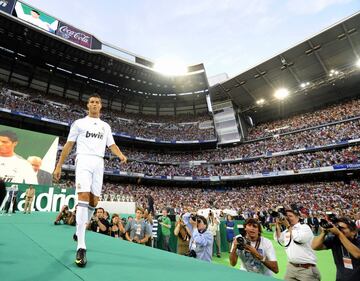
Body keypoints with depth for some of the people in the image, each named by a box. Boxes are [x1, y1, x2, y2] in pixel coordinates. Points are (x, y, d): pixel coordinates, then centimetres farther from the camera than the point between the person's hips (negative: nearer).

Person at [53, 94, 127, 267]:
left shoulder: (106, 126, 20)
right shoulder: (79, 123, 11)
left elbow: (112, 145, 13)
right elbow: (69, 145, 9)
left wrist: (121, 155, -9)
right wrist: (59, 166, 4)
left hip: (99, 163, 4)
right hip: (83, 160, -4)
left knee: (94, 201, 3)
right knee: (84, 196, -19)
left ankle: (79, 231, 29)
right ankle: (81, 247, -18)